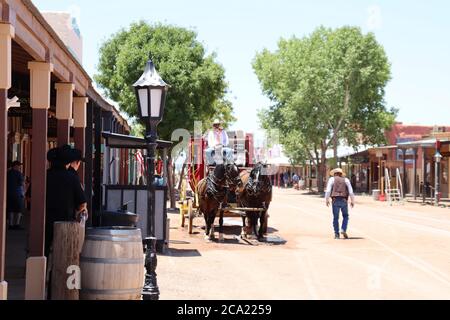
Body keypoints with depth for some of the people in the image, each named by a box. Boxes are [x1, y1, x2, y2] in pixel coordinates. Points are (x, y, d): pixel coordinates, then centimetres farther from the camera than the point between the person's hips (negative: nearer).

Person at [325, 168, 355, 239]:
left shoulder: (332, 179, 9)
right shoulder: (346, 180, 13)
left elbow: (328, 190, -4)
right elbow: (350, 190, 3)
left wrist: (327, 200, -5)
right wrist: (352, 201, 2)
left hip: (335, 200, -1)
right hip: (344, 200, 1)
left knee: (335, 217, 7)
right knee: (345, 216, 15)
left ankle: (336, 234, 5)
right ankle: (343, 230, -4)